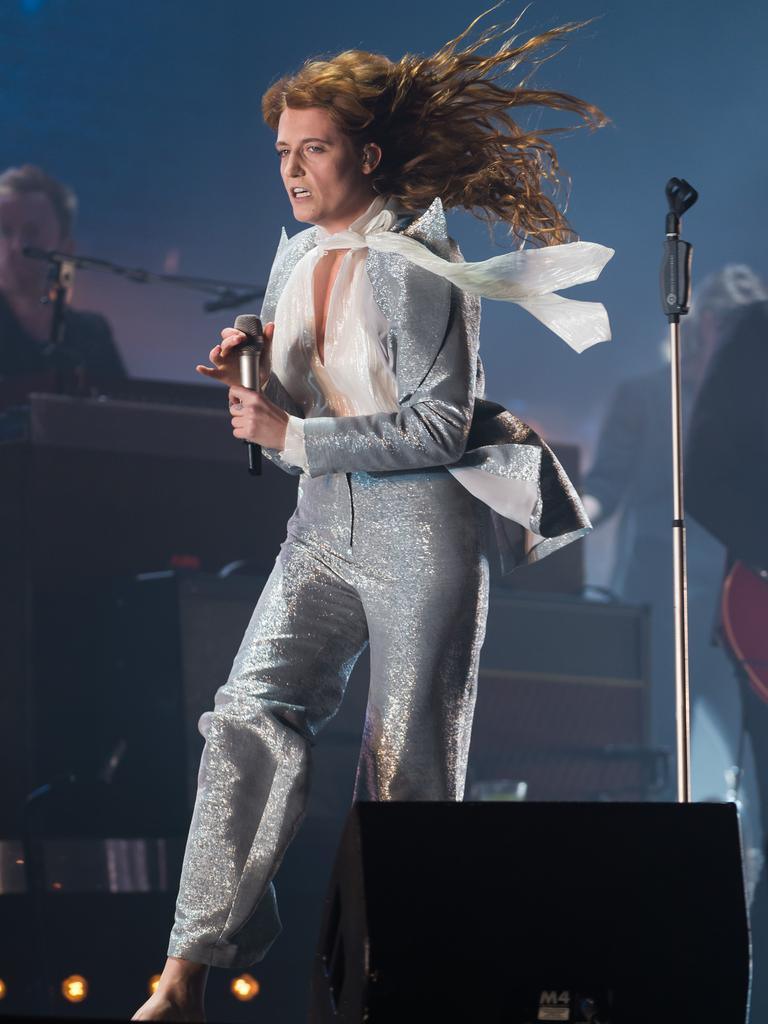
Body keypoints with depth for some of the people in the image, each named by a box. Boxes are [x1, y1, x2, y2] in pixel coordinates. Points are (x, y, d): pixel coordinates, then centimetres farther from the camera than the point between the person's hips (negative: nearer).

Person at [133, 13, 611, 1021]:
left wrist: (293, 437, -17)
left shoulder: (420, 268, -10)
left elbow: (441, 423, -16)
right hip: (323, 524, 6)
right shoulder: (294, 262, 12)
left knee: (408, 769, 0)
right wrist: (250, 382, 0)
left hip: (423, 526, -6)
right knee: (251, 718, -12)